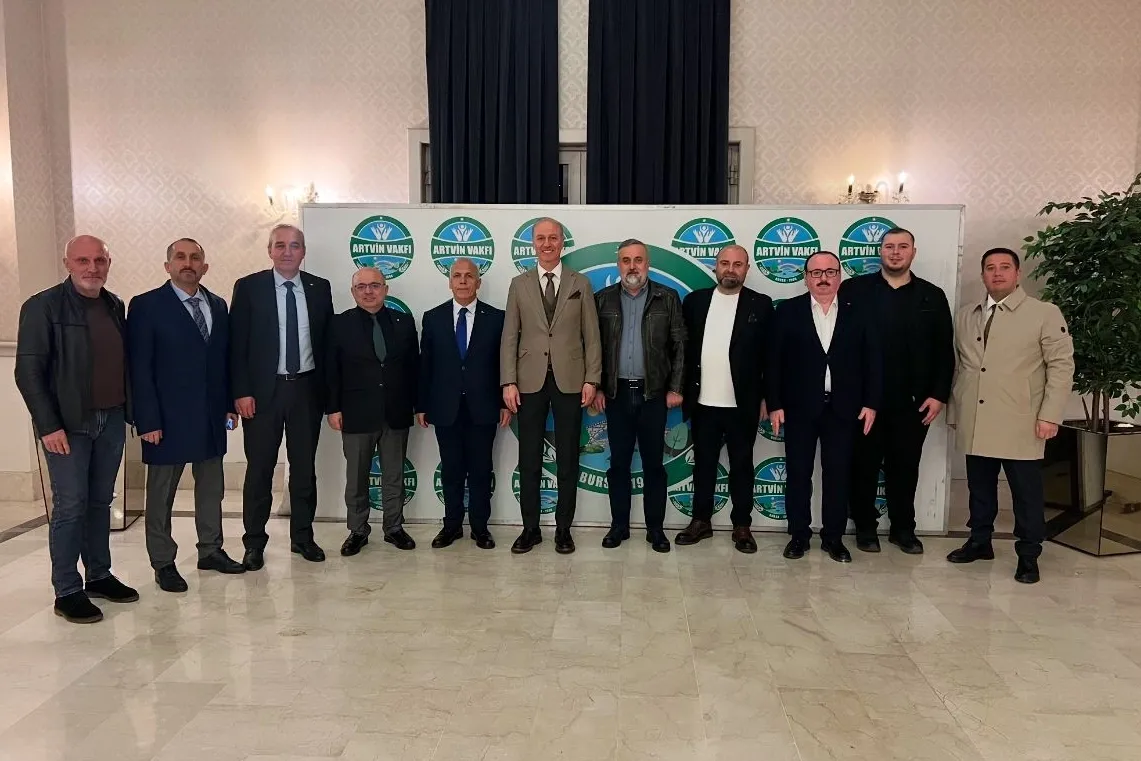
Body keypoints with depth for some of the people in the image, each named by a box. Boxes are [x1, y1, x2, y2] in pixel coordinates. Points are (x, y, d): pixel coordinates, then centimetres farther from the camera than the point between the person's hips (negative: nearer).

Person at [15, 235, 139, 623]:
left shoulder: (115, 306, 9)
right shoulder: (42, 306, -7)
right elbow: (28, 371, -10)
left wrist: (130, 410, 6)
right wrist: (49, 426, -15)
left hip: (112, 419, 5)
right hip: (68, 424, -5)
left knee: (101, 502, 13)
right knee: (70, 506, -1)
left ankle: (99, 576, 25)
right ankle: (67, 592, 9)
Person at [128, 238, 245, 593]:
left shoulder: (218, 306, 9)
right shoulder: (146, 305, -7)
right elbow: (139, 368, -10)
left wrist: (230, 404, 7)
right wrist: (148, 420, -15)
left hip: (211, 416, 5)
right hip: (168, 418, -5)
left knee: (211, 487, 14)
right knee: (161, 494, 7)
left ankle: (211, 550, 28)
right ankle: (163, 563, 19)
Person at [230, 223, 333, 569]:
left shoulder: (320, 288, 5)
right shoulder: (248, 287, -2)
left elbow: (327, 339, 8)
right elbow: (237, 343, -4)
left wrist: (328, 388, 3)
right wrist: (241, 392, -10)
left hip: (307, 388, 3)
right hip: (264, 389, -2)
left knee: (304, 466, 11)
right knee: (259, 468, 5)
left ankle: (302, 537, 24)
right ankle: (254, 542, 18)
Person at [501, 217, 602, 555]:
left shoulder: (580, 284, 6)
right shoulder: (519, 284, 7)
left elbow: (591, 336, 3)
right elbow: (509, 337, 3)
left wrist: (591, 379, -5)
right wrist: (508, 382, -5)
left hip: (569, 381, 0)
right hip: (530, 381, 1)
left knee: (567, 459, 6)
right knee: (529, 459, 6)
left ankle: (563, 528, 17)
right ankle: (530, 527, 17)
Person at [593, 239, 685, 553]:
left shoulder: (667, 298, 1)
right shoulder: (603, 299, 5)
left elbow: (680, 346, 1)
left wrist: (676, 388, -4)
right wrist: (596, 387, 1)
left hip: (654, 392, -1)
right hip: (616, 393, 1)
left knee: (653, 463, 5)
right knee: (618, 462, 8)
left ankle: (655, 528, 16)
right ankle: (619, 525, 19)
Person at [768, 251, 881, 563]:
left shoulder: (858, 313, 4)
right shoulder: (788, 311, 1)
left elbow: (872, 360, 4)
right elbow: (774, 360, -2)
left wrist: (871, 403, -2)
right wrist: (774, 404, -7)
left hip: (843, 408, 1)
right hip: (799, 407, -1)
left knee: (838, 475, 7)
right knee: (798, 474, 6)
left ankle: (834, 537, 19)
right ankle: (799, 535, 19)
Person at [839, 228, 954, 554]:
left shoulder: (932, 296, 7)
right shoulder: (854, 290, 0)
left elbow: (944, 352, 5)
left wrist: (939, 394, -2)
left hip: (913, 401, 2)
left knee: (905, 467, 12)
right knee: (864, 465, 9)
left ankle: (903, 528, 26)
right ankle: (865, 527, 23)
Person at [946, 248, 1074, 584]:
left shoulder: (1045, 314, -1)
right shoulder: (965, 316, 11)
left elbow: (1062, 365, -3)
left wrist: (1050, 415, -10)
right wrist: (954, 411, 12)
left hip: (1020, 424, -4)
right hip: (975, 423, 4)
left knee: (1027, 493, 4)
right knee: (979, 488, 13)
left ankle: (1028, 556, 16)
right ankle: (979, 541, 28)